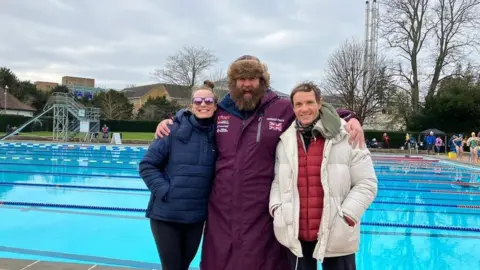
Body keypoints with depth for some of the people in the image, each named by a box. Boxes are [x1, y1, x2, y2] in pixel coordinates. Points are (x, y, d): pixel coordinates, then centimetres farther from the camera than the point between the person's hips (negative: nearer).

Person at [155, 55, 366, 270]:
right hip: (221, 209, 3)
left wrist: (350, 118, -9)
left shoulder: (283, 109, -2)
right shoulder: (220, 111, 7)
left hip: (262, 210, -3)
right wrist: (169, 121, 11)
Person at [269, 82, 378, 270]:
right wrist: (276, 207, -3)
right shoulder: (285, 141, 3)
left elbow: (366, 183, -6)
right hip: (295, 234, 3)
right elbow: (277, 180, 12)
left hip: (336, 235, -3)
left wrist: (347, 216, -14)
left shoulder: (346, 139, -8)